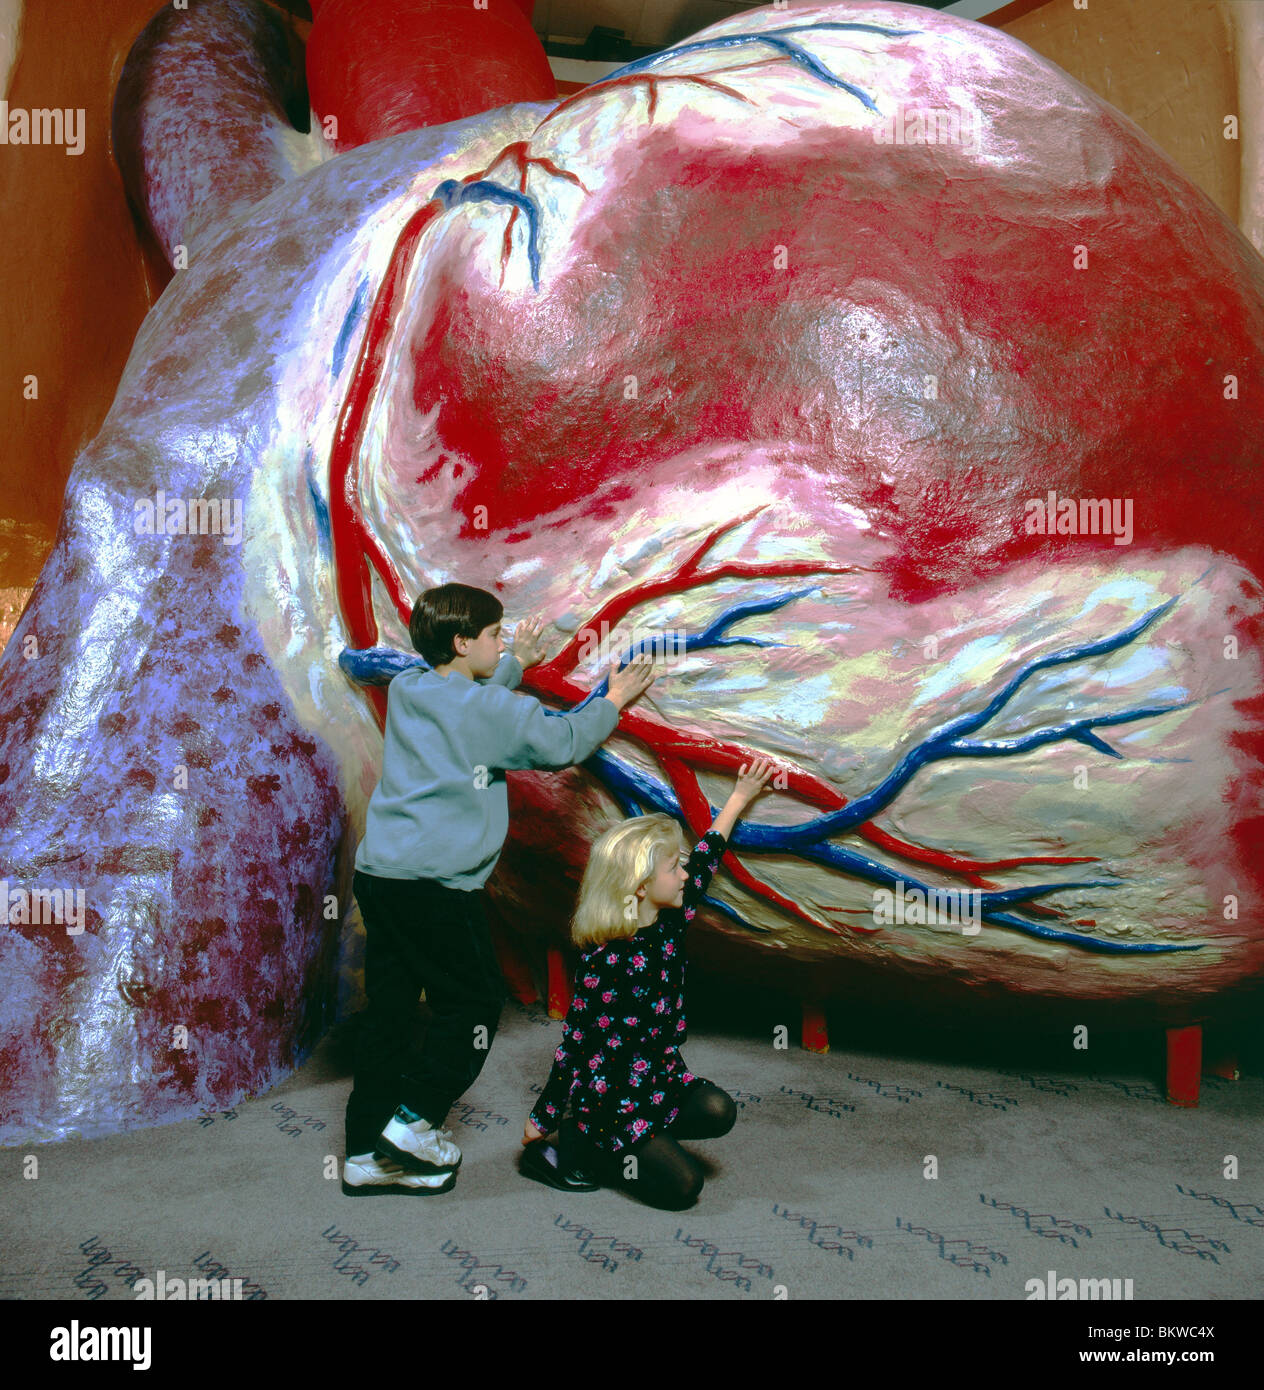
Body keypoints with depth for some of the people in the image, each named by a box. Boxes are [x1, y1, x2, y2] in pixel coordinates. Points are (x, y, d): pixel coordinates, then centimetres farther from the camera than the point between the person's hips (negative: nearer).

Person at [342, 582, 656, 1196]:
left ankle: (368, 1153, 19)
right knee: (473, 1001, 9)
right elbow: (561, 743, -3)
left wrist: (517, 662, 36)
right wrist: (614, 701, 12)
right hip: (436, 885, -8)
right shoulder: (489, 708, -10)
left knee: (389, 1007, 13)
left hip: (377, 872, 8)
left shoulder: (406, 689, 12)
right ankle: (414, 1118, 7)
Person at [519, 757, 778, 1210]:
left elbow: (704, 860, 11)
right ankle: (572, 1146, 5)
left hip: (661, 1077, 7)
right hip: (609, 1096, -7)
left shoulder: (669, 922, -3)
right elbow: (575, 1043, -18)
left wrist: (740, 797, 17)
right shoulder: (604, 961, -24)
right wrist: (542, 1117, -11)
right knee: (681, 1185, -8)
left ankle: (634, 1136, 5)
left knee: (718, 1112, -16)